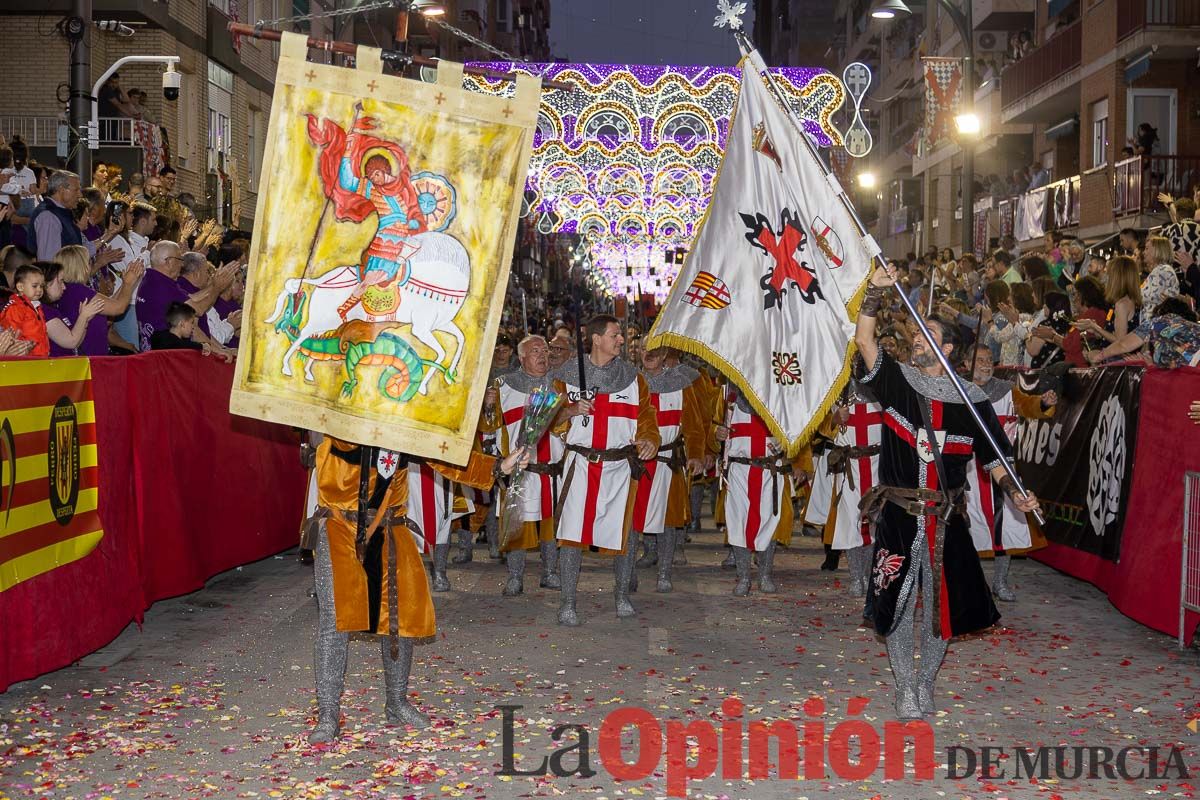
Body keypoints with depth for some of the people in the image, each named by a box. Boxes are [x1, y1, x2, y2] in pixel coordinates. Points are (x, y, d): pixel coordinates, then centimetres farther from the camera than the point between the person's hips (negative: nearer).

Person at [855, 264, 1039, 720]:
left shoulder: (971, 399, 3)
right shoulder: (898, 380, 3)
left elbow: (992, 455, 5)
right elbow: (864, 340, -8)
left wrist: (1014, 492, -10)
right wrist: (875, 291, -18)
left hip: (945, 518, 1)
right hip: (898, 514, -1)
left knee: (942, 603, 7)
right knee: (898, 601, 3)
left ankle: (926, 683, 25)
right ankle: (905, 688, 16)